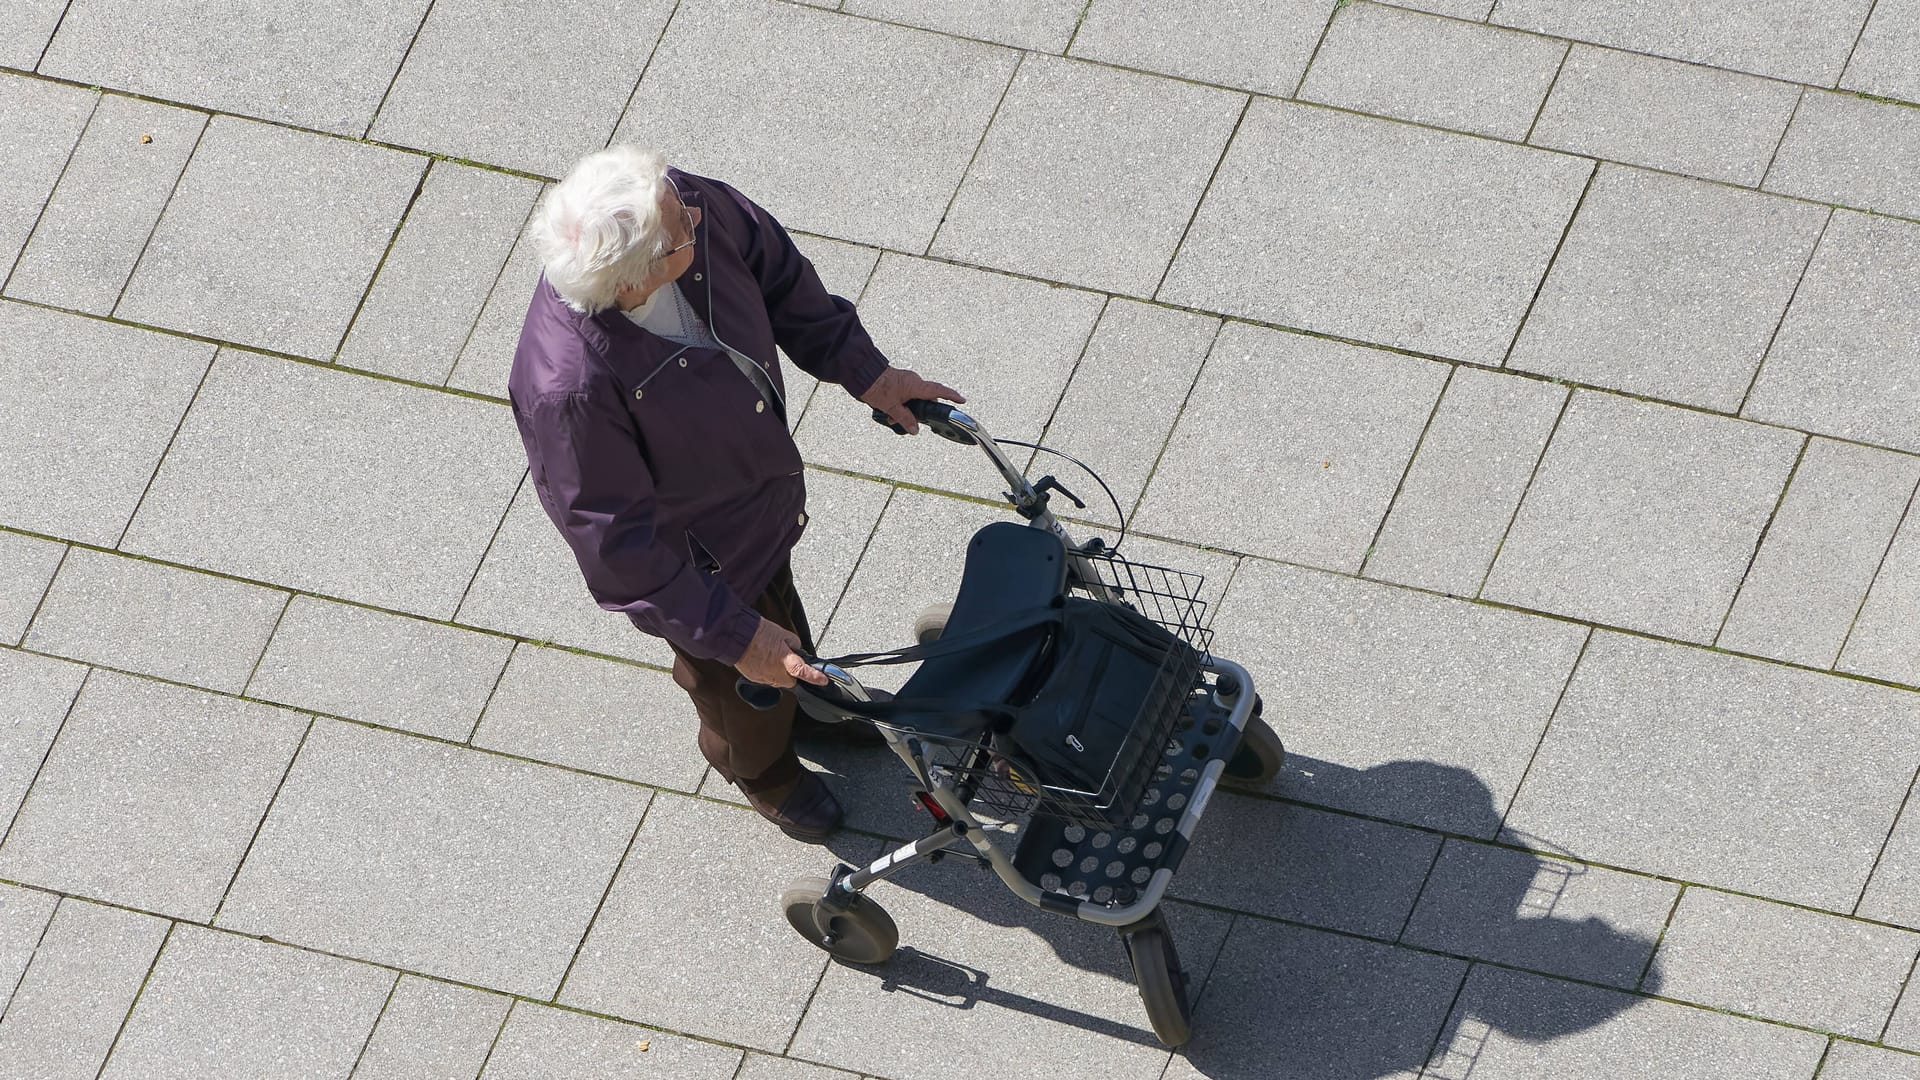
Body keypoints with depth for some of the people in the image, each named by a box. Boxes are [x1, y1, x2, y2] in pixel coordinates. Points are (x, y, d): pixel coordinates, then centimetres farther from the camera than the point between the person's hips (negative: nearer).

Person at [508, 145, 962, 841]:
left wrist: (864, 371, -4)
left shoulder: (686, 206, -31)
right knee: (739, 685, 27)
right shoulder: (568, 390, -48)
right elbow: (617, 543, -33)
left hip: (768, 488, 5)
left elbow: (774, 270, -7)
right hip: (699, 560, -5)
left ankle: (809, 709, 71)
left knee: (779, 602, 37)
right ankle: (763, 770, 62)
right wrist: (734, 636, -26)